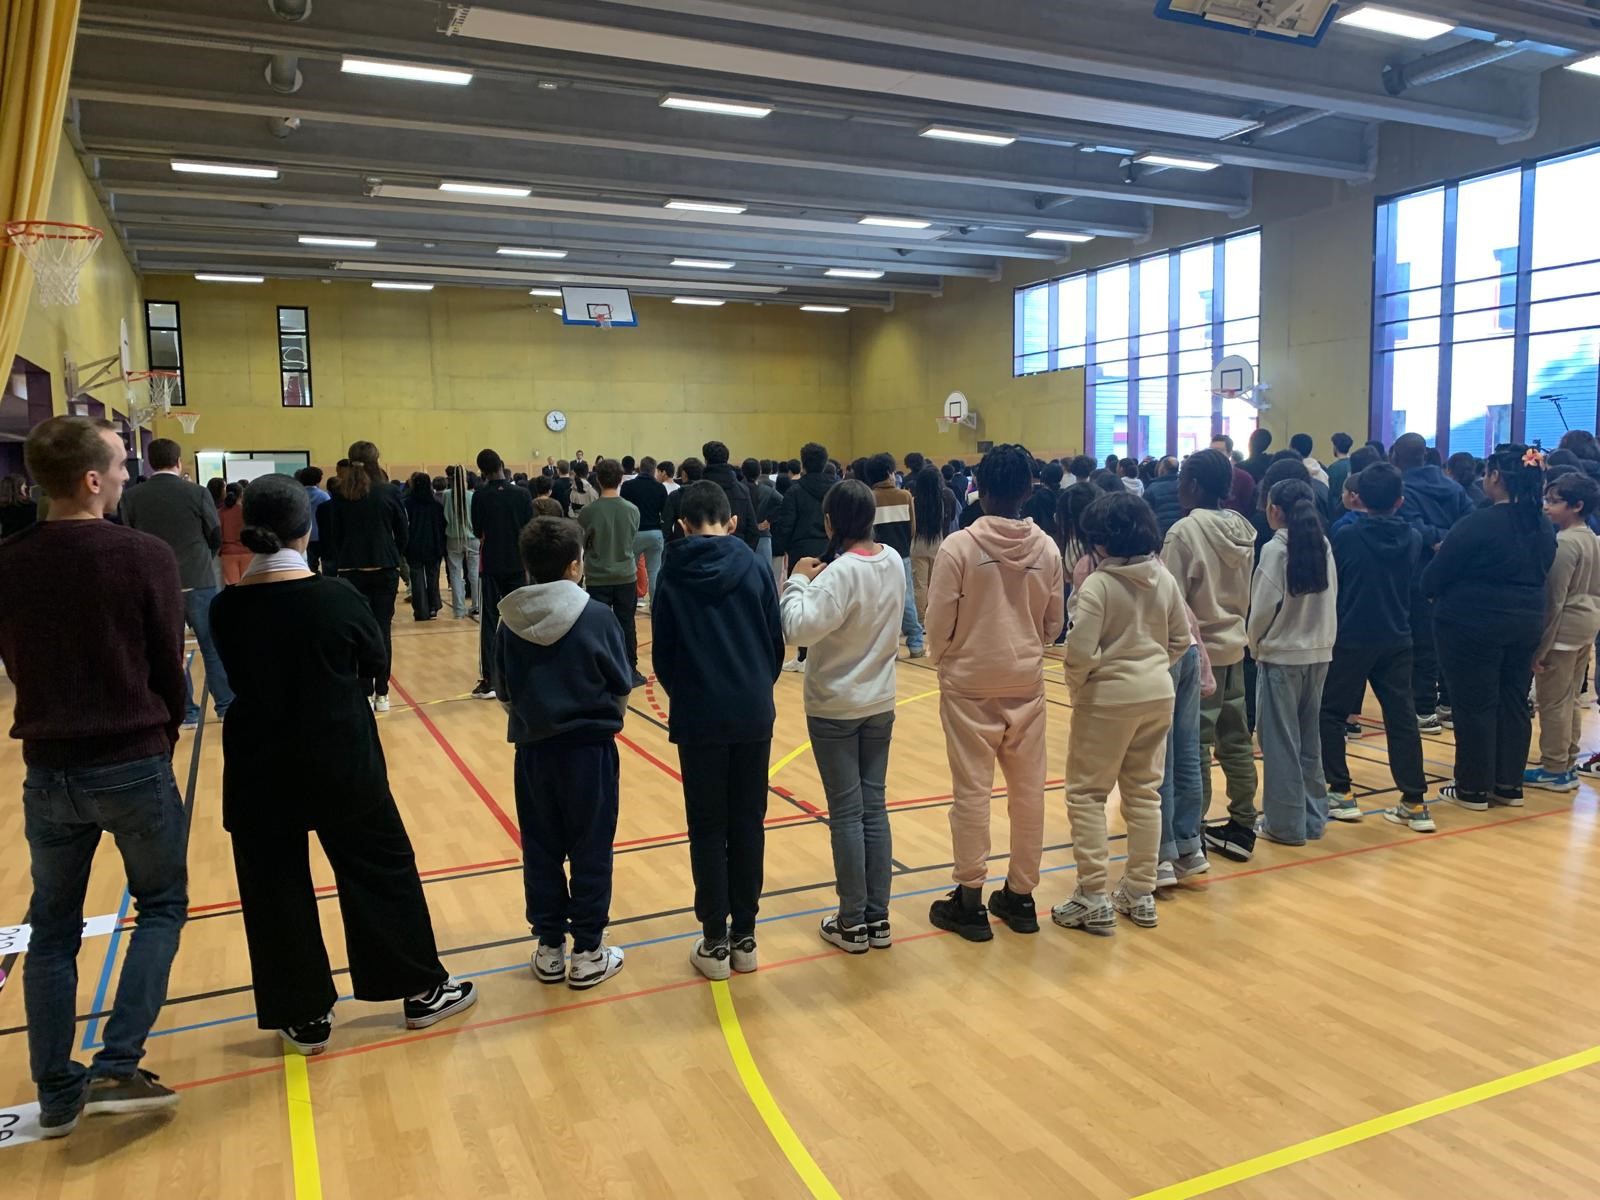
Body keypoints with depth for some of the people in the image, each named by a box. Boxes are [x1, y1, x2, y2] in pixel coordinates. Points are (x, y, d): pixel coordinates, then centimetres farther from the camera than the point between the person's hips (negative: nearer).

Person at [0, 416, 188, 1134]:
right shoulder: (145, 556, -13)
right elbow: (169, 667, -6)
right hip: (133, 764, -4)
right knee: (162, 905, 15)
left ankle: (58, 1093, 24)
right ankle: (117, 1067, 6)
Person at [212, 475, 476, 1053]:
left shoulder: (225, 608, -8)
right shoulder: (337, 596, -14)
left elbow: (238, 679, 7)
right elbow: (377, 663, 1)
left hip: (259, 771, 2)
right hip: (342, 763, -1)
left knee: (275, 891, 14)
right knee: (382, 867, 14)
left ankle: (305, 1017, 25)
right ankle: (423, 990, 25)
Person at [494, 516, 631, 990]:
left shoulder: (510, 621, -5)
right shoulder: (597, 616, -13)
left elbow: (503, 693, 3)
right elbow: (621, 685, -5)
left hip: (532, 750, 3)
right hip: (589, 747, -3)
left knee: (541, 851, 14)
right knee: (590, 851, 8)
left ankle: (549, 948, 24)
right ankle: (588, 952, 16)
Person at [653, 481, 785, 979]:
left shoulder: (674, 574, -4)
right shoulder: (756, 567, -1)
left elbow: (662, 653, 2)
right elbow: (776, 643, 3)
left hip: (699, 717, -1)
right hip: (754, 714, 2)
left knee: (708, 829, 8)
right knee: (748, 825, 11)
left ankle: (715, 941, 14)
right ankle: (744, 937, 19)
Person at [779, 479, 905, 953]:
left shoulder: (841, 572, -22)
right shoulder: (893, 562, 1)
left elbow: (799, 627, -31)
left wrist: (799, 581, -15)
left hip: (834, 708, -6)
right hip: (880, 703, 6)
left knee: (846, 814, 3)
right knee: (874, 808, 12)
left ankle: (852, 924, 13)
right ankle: (878, 919, 20)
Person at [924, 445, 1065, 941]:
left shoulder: (959, 546, -14)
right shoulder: (1046, 549, -3)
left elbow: (939, 624, -10)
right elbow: (1054, 625, 4)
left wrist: (946, 662, 10)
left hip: (969, 684, -3)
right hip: (1026, 683, 3)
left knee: (972, 791, 4)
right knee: (1028, 790, 11)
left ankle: (969, 899, 11)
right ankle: (1020, 896, 22)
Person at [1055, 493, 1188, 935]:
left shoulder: (1098, 584, -18)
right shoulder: (1164, 577, 2)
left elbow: (1080, 652, -22)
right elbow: (1180, 639, 8)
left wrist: (1075, 685, -4)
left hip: (1108, 698, -6)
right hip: (1158, 695, 6)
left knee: (1086, 793, 6)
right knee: (1144, 792, 14)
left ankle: (1094, 899, 6)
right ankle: (1141, 894, 23)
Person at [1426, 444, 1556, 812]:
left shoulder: (1478, 524, -18)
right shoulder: (1544, 527, 5)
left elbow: (1434, 577, -13)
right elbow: (1539, 575, 16)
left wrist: (1432, 590, 7)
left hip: (1473, 625, -7)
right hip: (1526, 625, 7)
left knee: (1475, 706, 2)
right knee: (1514, 704, 14)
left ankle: (1473, 789, 11)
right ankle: (1509, 785, 22)